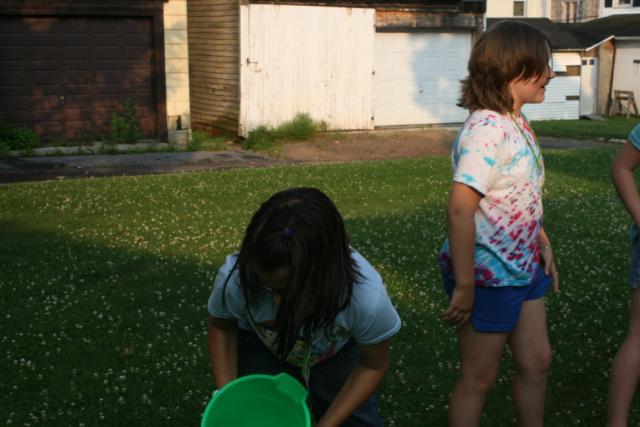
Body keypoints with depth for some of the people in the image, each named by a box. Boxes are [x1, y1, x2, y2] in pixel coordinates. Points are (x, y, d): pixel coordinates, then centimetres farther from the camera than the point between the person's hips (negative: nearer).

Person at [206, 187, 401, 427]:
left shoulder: (367, 297, -38)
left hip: (336, 355, 0)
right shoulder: (235, 279, -37)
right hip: (262, 350, 0)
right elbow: (221, 326, -10)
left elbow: (372, 366, -16)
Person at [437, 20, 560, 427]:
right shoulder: (487, 130, -24)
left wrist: (543, 243, 14)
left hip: (524, 268, 9)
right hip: (489, 275, -9)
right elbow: (460, 209, -29)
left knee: (537, 361, 20)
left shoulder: (517, 124, 4)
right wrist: (464, 286, -26)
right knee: (479, 378, 8)